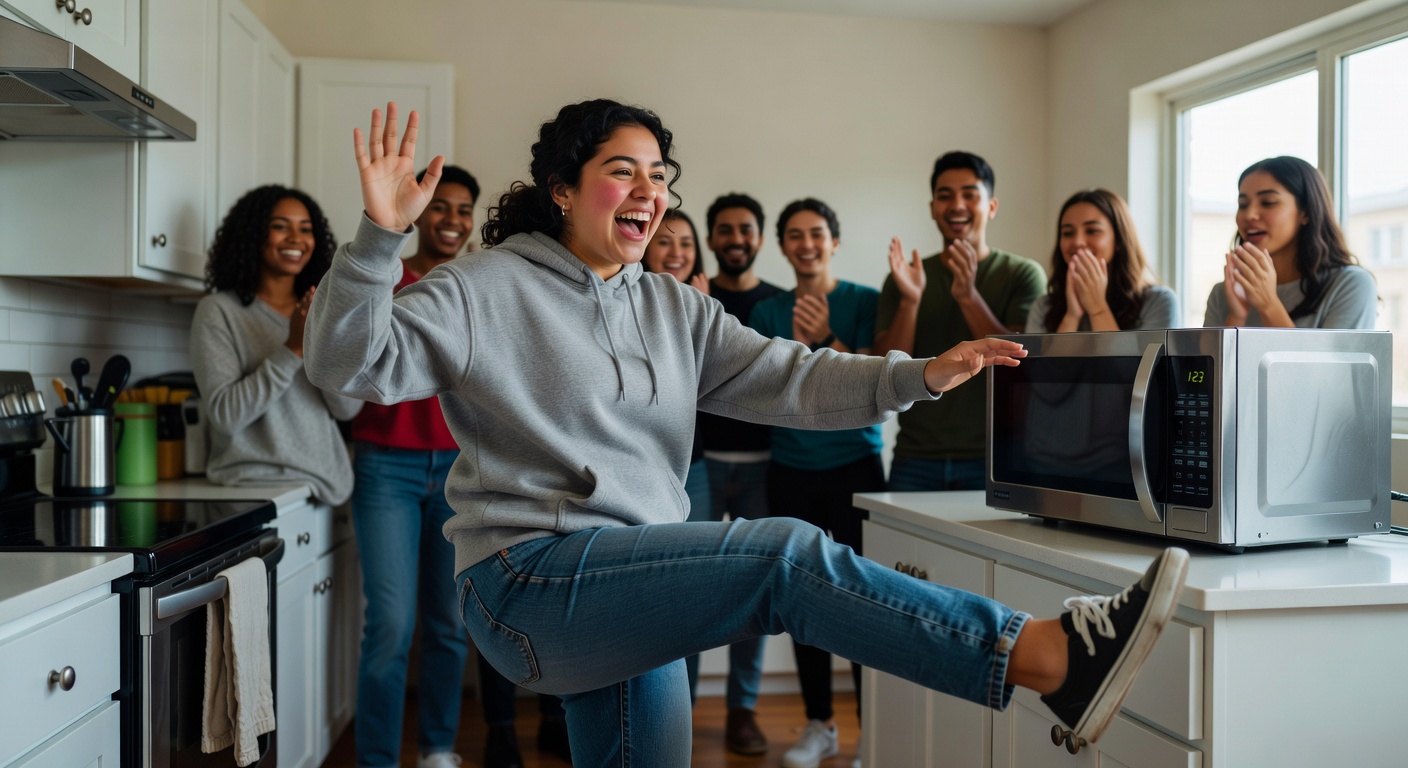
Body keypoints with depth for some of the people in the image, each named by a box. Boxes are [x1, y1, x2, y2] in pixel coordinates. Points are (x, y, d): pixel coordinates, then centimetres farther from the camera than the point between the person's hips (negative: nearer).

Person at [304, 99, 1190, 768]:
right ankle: (1056, 658, -25)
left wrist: (920, 375, -9)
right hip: (534, 582, -7)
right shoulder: (487, 290, -4)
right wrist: (379, 239, -27)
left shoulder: (676, 309, 13)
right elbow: (352, 362, -11)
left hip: (635, 591, 7)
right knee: (788, 554, -23)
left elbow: (785, 379, 4)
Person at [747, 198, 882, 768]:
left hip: (854, 465, -3)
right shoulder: (767, 312, 9)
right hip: (791, 470, 3)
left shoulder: (865, 302, 0)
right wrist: (797, 348, -14)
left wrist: (828, 340, -22)